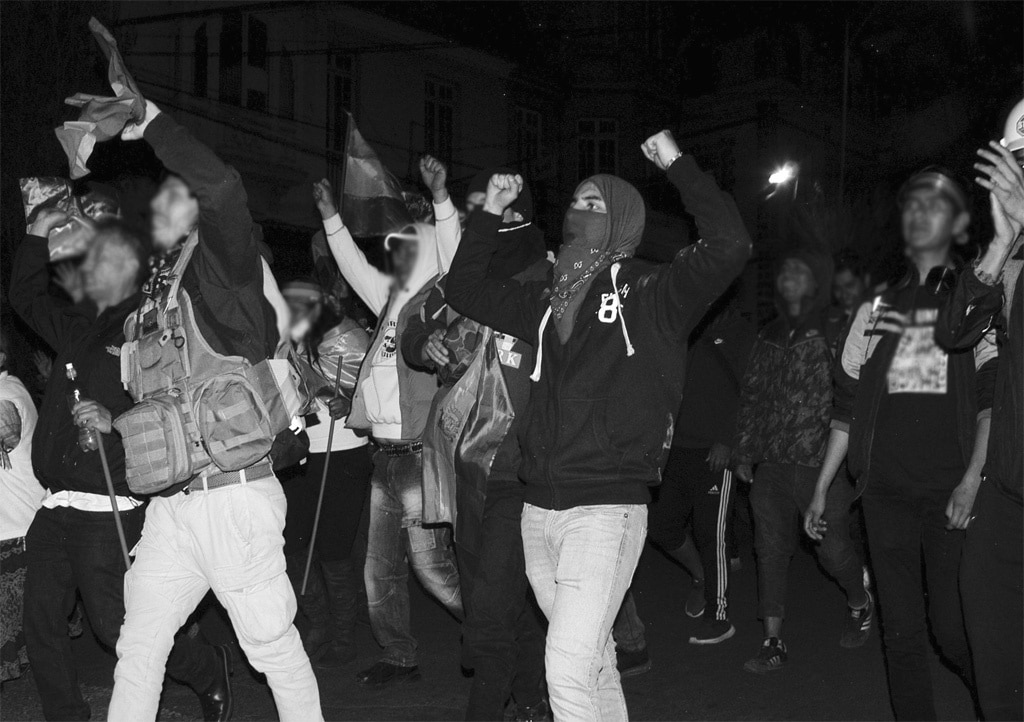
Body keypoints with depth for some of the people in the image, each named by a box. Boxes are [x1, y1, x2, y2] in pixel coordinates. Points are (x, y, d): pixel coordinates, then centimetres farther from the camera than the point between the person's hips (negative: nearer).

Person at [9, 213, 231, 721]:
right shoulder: (79, 327, 15)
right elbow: (27, 298, 32)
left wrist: (116, 422, -26)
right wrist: (37, 239, 23)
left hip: (107, 512, -8)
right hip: (56, 508, 8)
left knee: (116, 626, -4)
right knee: (40, 621, 8)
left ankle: (209, 673, 18)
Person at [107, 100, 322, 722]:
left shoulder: (223, 265, -6)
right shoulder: (152, 289, 15)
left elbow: (223, 188, -27)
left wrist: (150, 121, -19)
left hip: (234, 499, -8)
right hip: (171, 505, 8)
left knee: (272, 642, 4)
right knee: (138, 645, 15)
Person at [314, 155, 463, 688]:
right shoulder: (392, 297, 17)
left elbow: (454, 256, -21)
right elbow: (355, 267, 29)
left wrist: (441, 201, -32)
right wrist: (331, 218, 28)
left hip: (422, 455, -8)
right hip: (386, 454, 9)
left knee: (430, 561, -8)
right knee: (381, 567, 13)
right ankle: (398, 657, 26)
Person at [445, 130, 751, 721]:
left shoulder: (652, 295, -1)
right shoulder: (551, 301, 16)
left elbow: (730, 245, -15)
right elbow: (467, 289, 25)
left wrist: (678, 164, -11)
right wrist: (490, 214, 18)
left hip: (606, 509, -6)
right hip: (539, 509, 6)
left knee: (568, 672, -13)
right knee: (593, 660, 18)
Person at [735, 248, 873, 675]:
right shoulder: (768, 338, 15)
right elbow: (751, 396, 19)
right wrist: (744, 452, 14)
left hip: (822, 463, -5)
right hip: (770, 464, 5)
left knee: (832, 547, 1)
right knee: (770, 548, 2)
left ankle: (861, 605, 33)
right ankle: (773, 643, 9)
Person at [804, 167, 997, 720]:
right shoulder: (876, 310, 15)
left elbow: (994, 397, -3)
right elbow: (847, 407, 15)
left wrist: (973, 477, -14)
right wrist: (821, 489, 12)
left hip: (951, 491, -3)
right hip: (886, 489, 3)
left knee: (952, 628, -6)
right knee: (901, 632, 6)